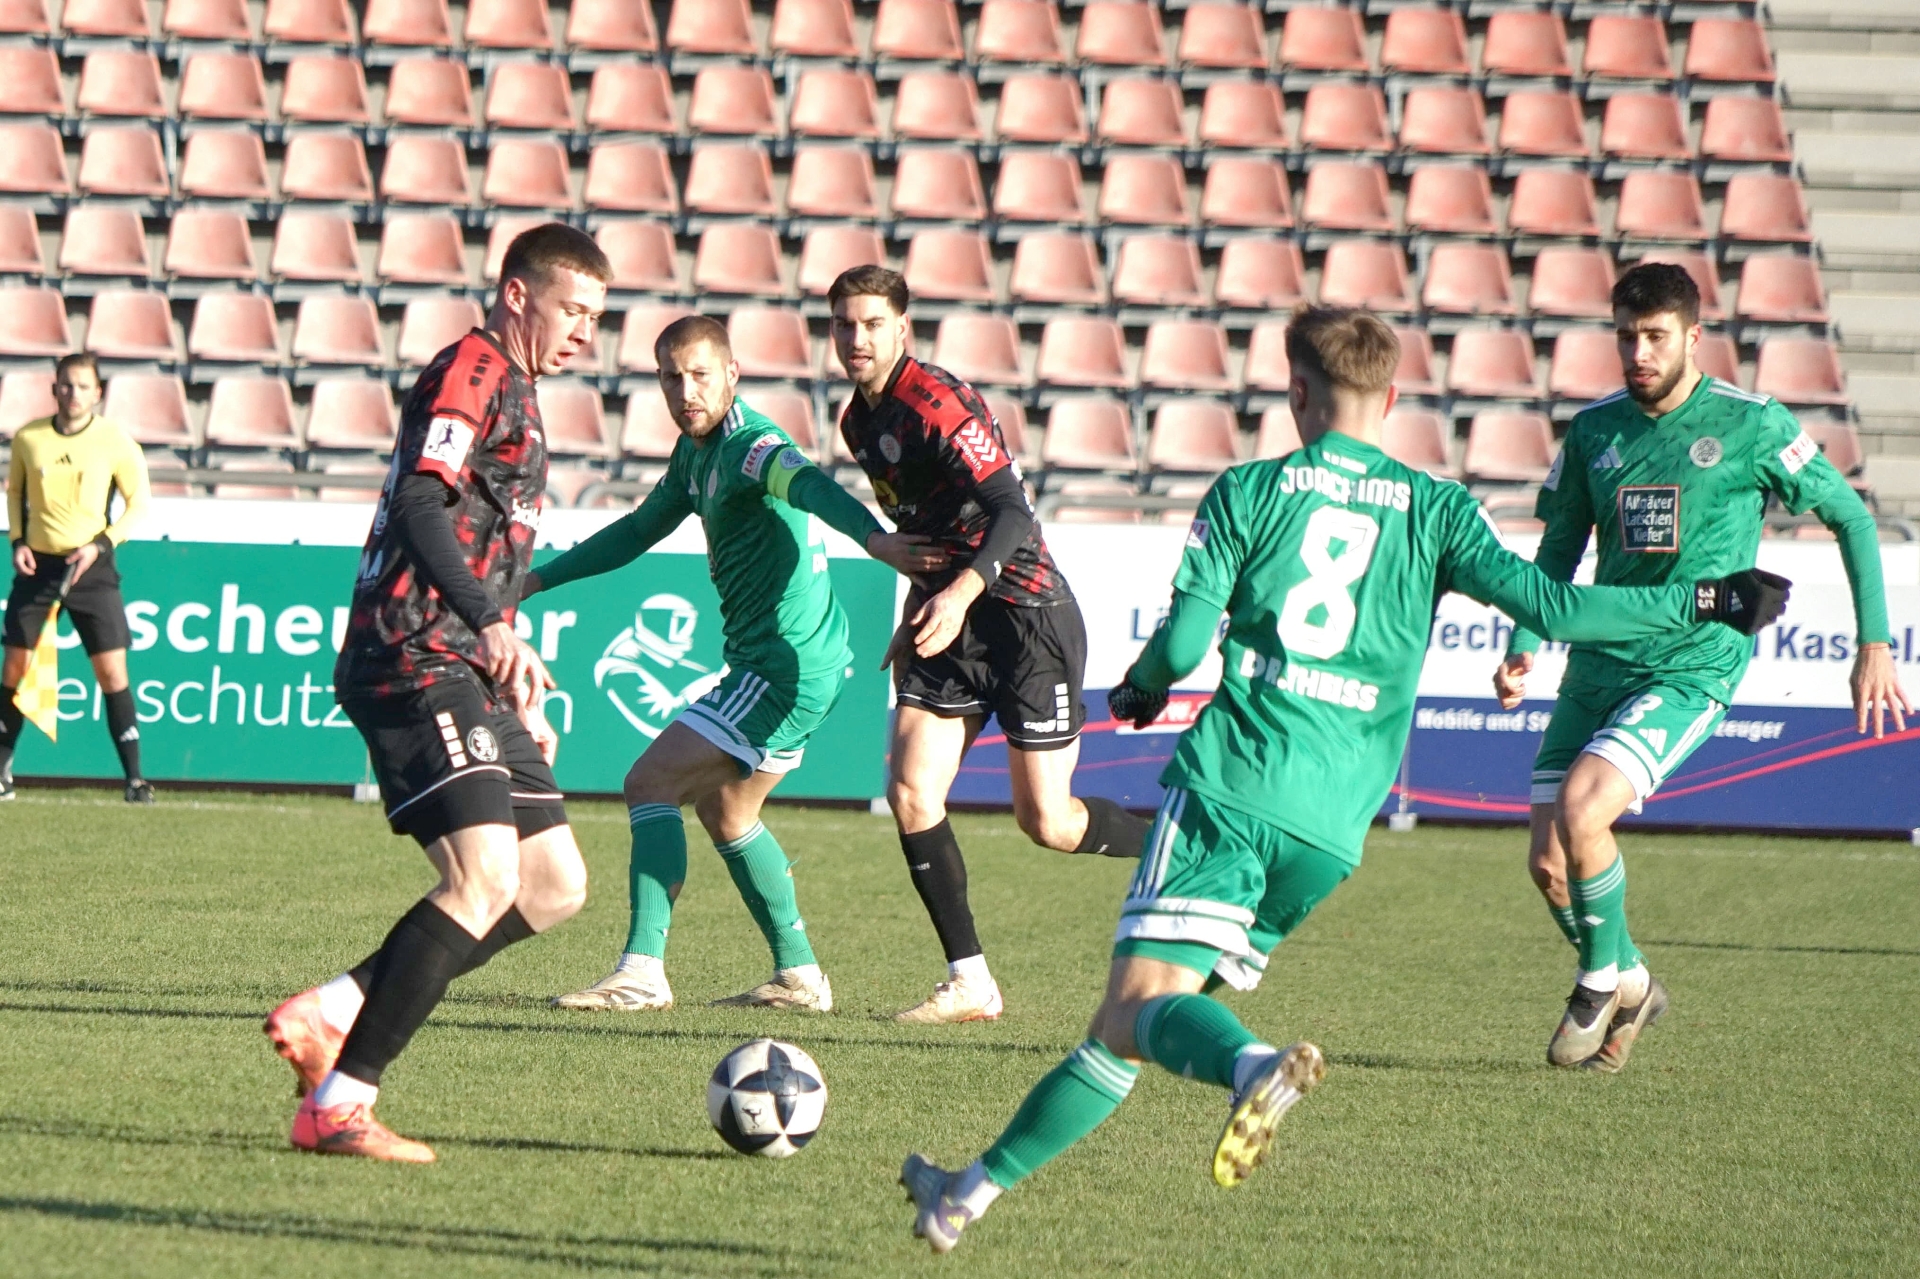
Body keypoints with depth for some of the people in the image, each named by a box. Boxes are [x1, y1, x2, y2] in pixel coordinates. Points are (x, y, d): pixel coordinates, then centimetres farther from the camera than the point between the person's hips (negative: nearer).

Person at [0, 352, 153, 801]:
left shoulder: (115, 441, -6)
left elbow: (138, 502, 1)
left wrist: (101, 544, -11)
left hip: (91, 565, -2)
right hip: (37, 563, 2)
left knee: (112, 670, -7)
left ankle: (134, 778, -3)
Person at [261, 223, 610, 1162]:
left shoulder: (515, 397, 25)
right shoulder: (470, 373, -7)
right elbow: (420, 503, -22)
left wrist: (517, 694, 28)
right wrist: (490, 625, -33)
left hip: (468, 672, 10)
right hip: (417, 663, -10)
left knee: (554, 885, 6)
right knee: (485, 879, -20)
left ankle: (334, 1011, 7)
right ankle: (335, 1107, -18)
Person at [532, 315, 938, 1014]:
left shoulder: (746, 445, -19)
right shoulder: (696, 449, 12)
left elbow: (807, 483, -39)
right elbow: (642, 528, 27)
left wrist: (871, 535, -59)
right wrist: (537, 580, 29)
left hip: (787, 664, -10)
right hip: (801, 665, 10)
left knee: (650, 784, -10)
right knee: (724, 809, 23)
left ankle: (642, 973, -14)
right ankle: (798, 975, 26)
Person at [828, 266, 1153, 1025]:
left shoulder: (936, 404, -17)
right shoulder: (860, 419, 11)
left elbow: (1012, 510, -27)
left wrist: (961, 592, -39)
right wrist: (920, 610, 24)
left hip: (1024, 613, -8)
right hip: (950, 623, 8)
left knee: (1046, 821, -5)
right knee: (910, 792, -7)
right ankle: (969, 983, -1)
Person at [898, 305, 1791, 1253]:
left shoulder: (1249, 491, 5)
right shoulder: (1434, 510, 9)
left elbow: (1183, 644, 0)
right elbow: (1549, 605, -2)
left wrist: (1136, 692, 23)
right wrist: (1703, 601, 5)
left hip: (1230, 790, -4)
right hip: (1332, 831, 4)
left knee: (1138, 1008, -14)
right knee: (1128, 1029, 13)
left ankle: (1256, 1066, -47)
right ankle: (978, 1189, 12)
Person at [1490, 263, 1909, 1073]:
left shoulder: (1750, 425, -6)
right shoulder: (1594, 429, 6)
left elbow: (1851, 518, 3)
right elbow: (1558, 552, 15)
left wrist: (1874, 644, -1)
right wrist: (1522, 647, -1)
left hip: (1695, 666, -5)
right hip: (1600, 662, 5)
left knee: (1580, 809, -24)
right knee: (1548, 860, 0)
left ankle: (1603, 977, 0)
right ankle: (1629, 985, 27)